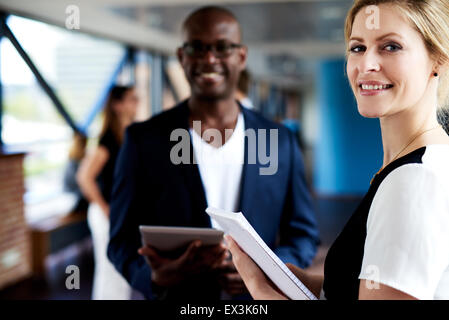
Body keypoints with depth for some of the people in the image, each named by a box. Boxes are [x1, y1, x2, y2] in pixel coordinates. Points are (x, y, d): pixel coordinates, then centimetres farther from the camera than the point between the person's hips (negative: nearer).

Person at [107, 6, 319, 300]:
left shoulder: (280, 142, -2)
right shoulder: (144, 140, -7)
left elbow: (303, 234, 3)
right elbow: (122, 238, -4)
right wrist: (157, 277, -24)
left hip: (256, 298, 2)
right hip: (173, 297, -1)